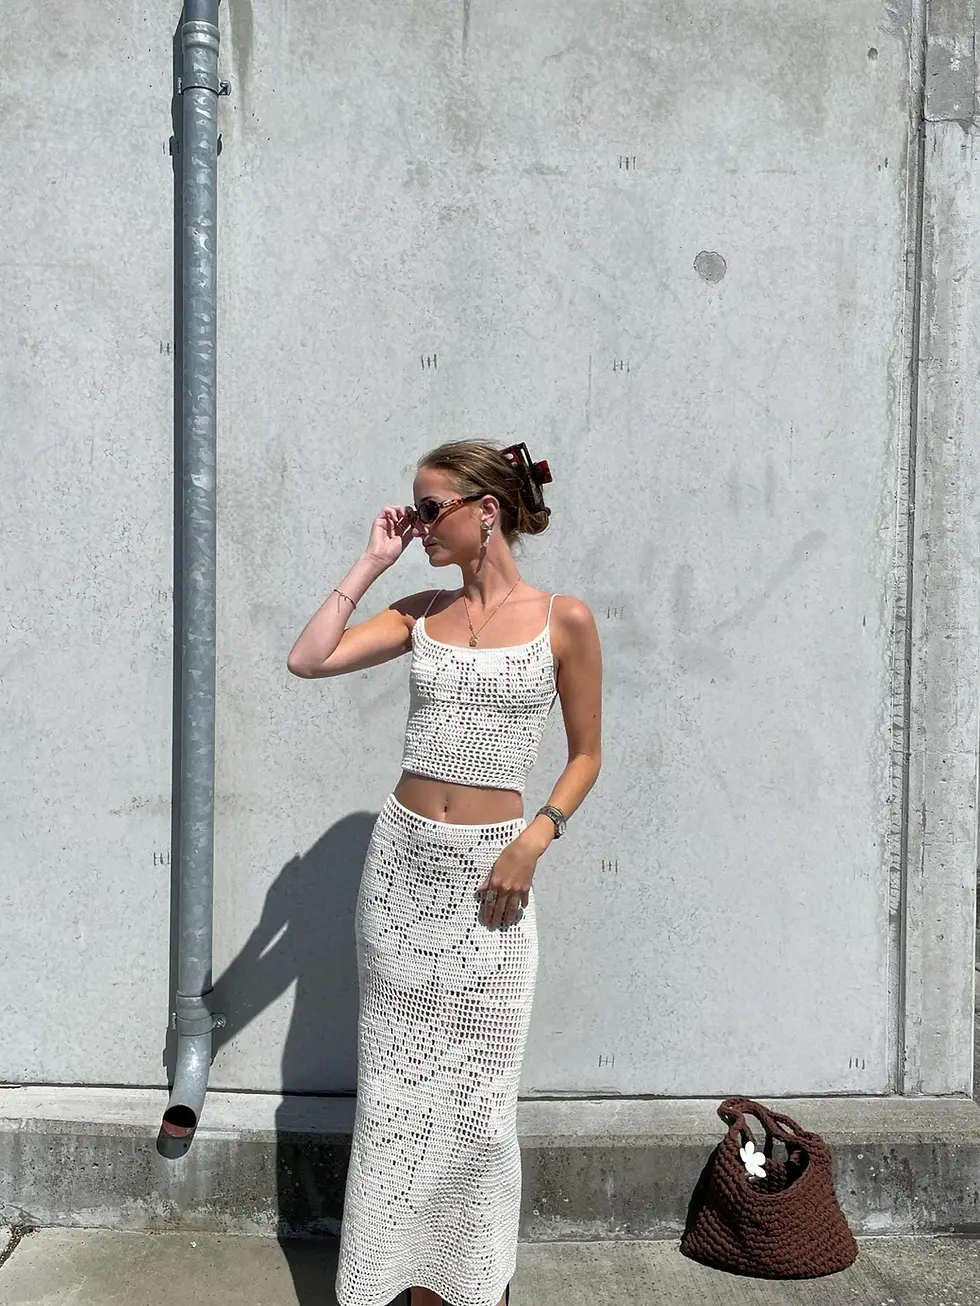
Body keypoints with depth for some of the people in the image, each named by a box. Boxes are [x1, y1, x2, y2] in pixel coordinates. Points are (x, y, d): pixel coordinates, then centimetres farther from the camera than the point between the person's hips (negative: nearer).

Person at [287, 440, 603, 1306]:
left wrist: (535, 841, -12)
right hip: (403, 858, 4)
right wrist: (372, 563, 0)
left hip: (490, 872, -3)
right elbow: (308, 659, -3)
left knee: (477, 1097, 3)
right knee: (402, 1081, 10)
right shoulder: (423, 613, 6)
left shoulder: (563, 619, -3)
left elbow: (586, 753, 2)